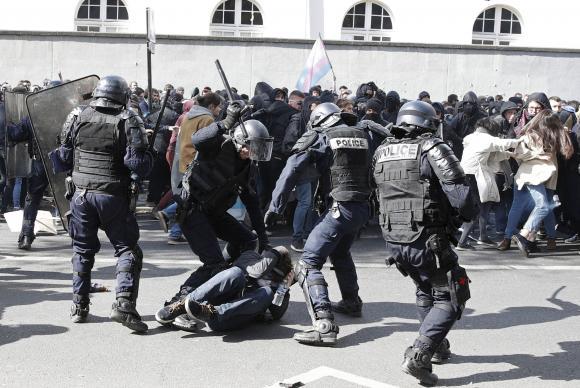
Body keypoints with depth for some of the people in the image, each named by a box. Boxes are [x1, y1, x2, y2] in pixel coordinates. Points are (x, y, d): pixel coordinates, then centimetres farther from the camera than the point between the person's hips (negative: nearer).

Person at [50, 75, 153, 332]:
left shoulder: (77, 116, 3)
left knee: (83, 250, 17)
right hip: (113, 196, -3)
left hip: (81, 193, 4)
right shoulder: (128, 121, -7)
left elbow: (63, 158, 8)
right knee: (127, 249, 5)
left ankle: (79, 307, 22)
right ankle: (124, 303, -11)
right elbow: (139, 164, -13)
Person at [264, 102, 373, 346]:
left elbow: (292, 171, -8)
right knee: (340, 252, 33)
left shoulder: (321, 138, -2)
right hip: (362, 208, 7)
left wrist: (274, 208, -6)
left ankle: (324, 325, -22)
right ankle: (352, 302, 46)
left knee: (308, 265, -7)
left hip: (339, 209, -7)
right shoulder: (364, 137, 14)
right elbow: (375, 172, 16)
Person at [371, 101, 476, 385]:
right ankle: (419, 356, -9)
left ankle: (437, 346, 36)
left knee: (425, 290, 28)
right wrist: (468, 215, 2)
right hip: (428, 241, -7)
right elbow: (458, 191, -16)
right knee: (448, 298, 6)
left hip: (393, 241, 7)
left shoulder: (381, 153, 10)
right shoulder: (432, 149, -9)